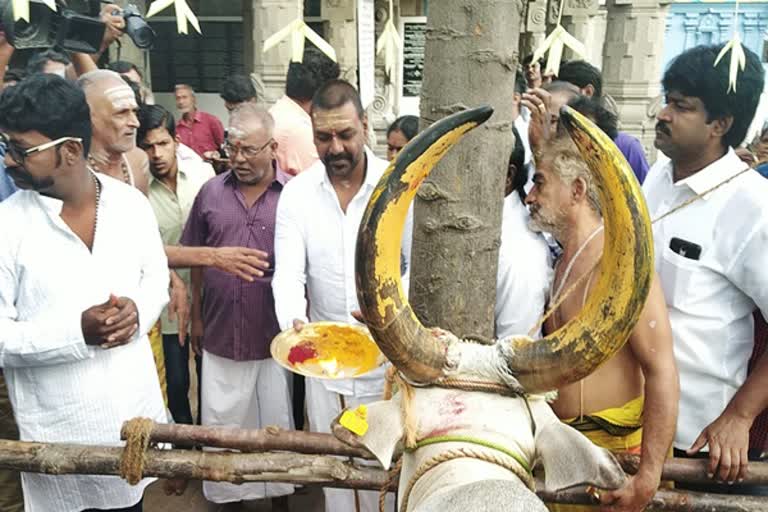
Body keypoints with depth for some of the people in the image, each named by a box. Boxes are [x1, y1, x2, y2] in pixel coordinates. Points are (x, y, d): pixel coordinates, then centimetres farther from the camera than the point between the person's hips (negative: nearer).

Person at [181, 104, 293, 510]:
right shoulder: (211, 193, 1)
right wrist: (196, 315, 11)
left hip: (276, 334, -2)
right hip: (221, 332, 2)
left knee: (277, 422, 15)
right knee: (222, 423, 15)